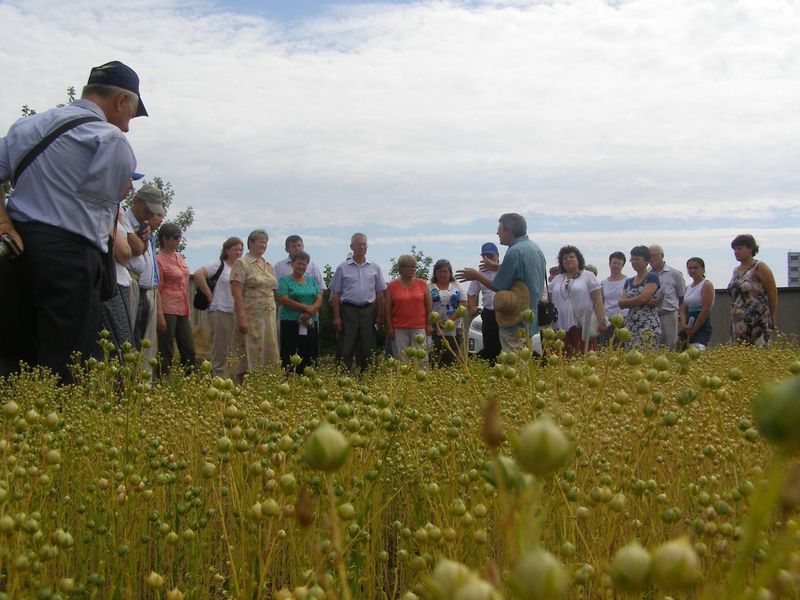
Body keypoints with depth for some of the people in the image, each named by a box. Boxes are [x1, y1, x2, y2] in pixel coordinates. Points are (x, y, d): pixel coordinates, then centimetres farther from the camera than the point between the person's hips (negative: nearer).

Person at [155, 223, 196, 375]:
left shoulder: (179, 257, 14)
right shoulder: (159, 259, -8)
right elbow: (157, 289, -12)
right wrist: (160, 315, -17)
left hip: (182, 310, 8)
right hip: (168, 310, -8)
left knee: (189, 351, 9)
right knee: (166, 352, -4)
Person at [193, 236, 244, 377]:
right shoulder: (219, 265, -3)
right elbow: (198, 274, -14)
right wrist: (209, 295, -12)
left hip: (237, 313, 6)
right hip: (220, 312, -6)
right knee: (220, 351, -2)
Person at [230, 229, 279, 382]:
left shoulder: (268, 265, 16)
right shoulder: (242, 264, -6)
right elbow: (237, 293, -13)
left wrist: (274, 314, 13)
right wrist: (242, 318, -20)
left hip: (268, 317, 7)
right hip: (251, 316, -7)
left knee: (268, 355, 6)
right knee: (249, 356, -5)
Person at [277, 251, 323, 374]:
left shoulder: (312, 280, 16)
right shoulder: (285, 280, 3)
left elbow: (319, 298, 6)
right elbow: (283, 299, -10)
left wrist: (310, 311, -13)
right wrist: (306, 307, -13)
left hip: (311, 323, 4)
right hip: (291, 323, -4)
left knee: (309, 357, 1)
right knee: (290, 357, -7)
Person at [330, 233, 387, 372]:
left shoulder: (375, 268, 9)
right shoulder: (343, 268, 3)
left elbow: (380, 294, 11)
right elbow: (336, 294, 3)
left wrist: (379, 316, 5)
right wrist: (336, 317, -4)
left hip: (368, 311, 2)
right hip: (348, 310, -2)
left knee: (367, 349, 5)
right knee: (345, 349, -3)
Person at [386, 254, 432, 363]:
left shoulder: (422, 284, 8)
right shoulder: (392, 286, 5)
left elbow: (429, 305, 9)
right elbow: (388, 308, 4)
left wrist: (429, 325, 3)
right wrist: (389, 327, -2)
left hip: (419, 328, 1)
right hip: (399, 329, -1)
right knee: (401, 359, 0)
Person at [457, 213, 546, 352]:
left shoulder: (515, 251, -19)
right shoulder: (534, 247, 10)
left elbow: (498, 287, -14)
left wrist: (476, 276, 1)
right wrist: (498, 267, 24)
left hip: (517, 323, -9)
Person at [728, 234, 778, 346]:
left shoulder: (760, 268, -5)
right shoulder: (736, 270, 16)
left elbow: (773, 295, -1)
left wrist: (773, 318, 5)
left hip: (757, 324, -7)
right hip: (738, 324, 7)